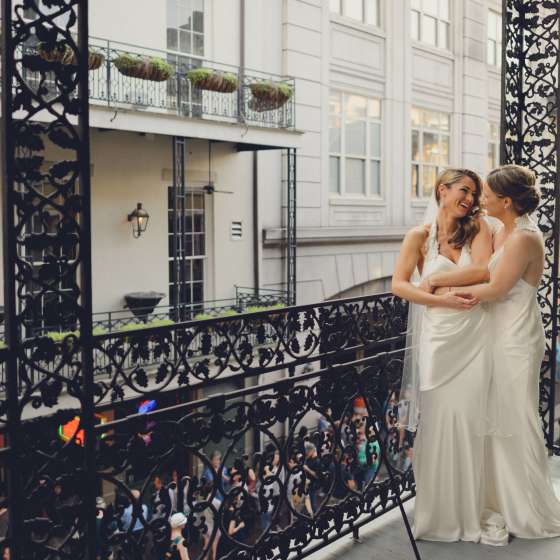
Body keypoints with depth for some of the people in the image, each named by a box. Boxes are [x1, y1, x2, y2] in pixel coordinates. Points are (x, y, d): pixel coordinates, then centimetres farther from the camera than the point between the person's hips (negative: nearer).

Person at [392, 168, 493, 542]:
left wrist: (434, 281, -5)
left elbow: (484, 271, -9)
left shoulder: (477, 228, 6)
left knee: (470, 421, 2)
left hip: (473, 337, 1)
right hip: (437, 338, -1)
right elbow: (399, 285, -5)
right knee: (438, 421, 3)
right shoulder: (420, 236, 3)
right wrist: (443, 300, -14)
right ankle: (438, 514, 17)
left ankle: (469, 512, 17)